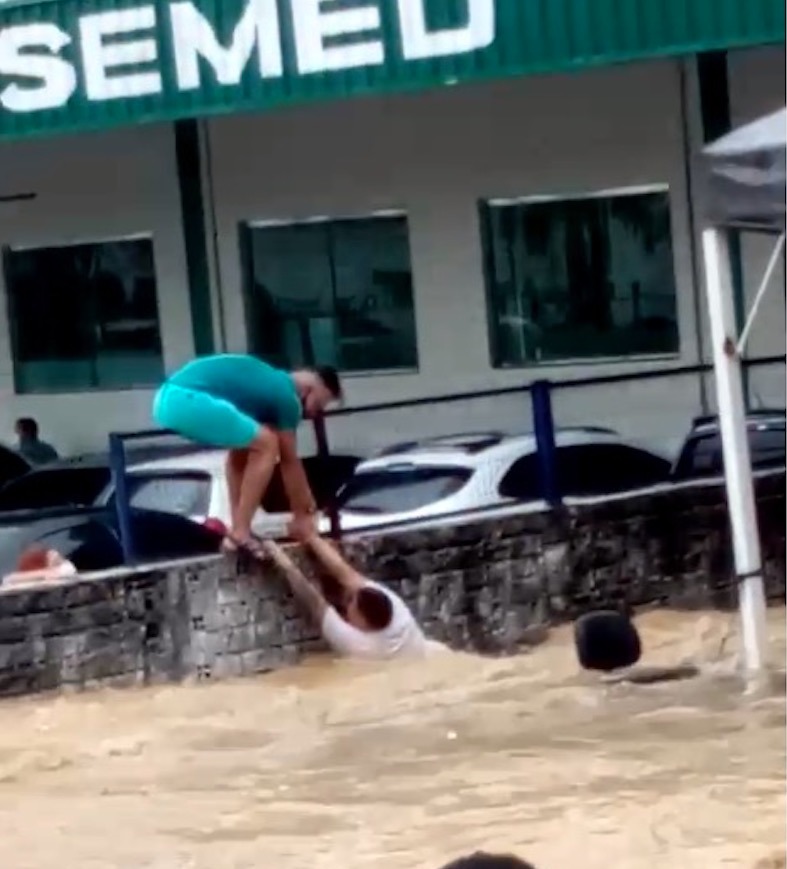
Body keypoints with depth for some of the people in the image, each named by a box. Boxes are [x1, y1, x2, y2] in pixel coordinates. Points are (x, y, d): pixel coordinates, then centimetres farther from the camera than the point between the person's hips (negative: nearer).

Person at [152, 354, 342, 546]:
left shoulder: (272, 383, 28)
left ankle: (237, 529, 22)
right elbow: (289, 461, 8)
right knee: (266, 444, 0)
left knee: (243, 444, 26)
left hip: (168, 398, 11)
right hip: (188, 400, -11)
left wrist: (307, 502, 42)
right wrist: (302, 514, 19)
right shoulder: (285, 395, 0)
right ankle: (240, 532, -1)